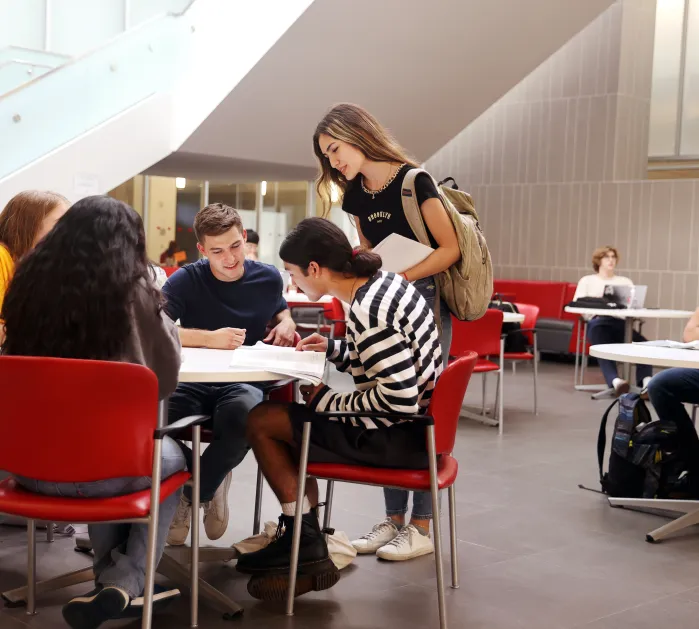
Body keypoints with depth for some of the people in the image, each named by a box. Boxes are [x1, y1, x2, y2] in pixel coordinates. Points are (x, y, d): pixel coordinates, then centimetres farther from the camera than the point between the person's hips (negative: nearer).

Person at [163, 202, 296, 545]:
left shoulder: (268, 278, 9)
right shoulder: (186, 280, -2)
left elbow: (279, 309, 33)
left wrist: (285, 322, 8)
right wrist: (209, 338, -20)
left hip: (244, 382, 1)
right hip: (192, 381, -1)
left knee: (245, 414, -39)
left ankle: (192, 494, -6)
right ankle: (212, 482, -3)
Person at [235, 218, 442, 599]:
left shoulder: (368, 310, -23)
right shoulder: (384, 281, 6)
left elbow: (399, 398, -28)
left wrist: (329, 402, -14)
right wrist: (334, 350, 7)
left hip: (399, 437, -10)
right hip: (413, 422, 10)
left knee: (261, 423, -2)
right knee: (291, 421, 22)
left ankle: (306, 549, 9)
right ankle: (302, 542, 22)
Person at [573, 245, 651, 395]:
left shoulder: (625, 281, 30)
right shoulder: (587, 280, 24)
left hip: (621, 322, 3)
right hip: (598, 322, -3)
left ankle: (646, 382, -51)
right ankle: (616, 381, -61)